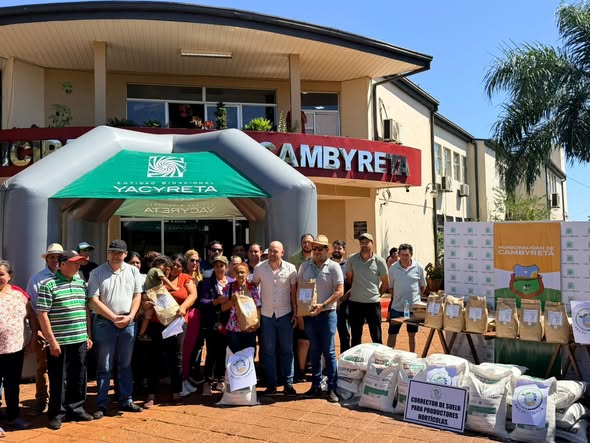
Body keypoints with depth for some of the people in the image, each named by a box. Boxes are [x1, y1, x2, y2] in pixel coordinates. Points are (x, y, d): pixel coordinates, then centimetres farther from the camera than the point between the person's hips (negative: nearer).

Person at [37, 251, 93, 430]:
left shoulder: (81, 283, 10)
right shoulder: (49, 285, -8)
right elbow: (42, 314, -11)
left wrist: (88, 335, 13)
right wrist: (52, 341, -13)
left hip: (80, 341, 6)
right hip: (59, 342, -5)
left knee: (78, 378, 14)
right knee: (58, 380, 5)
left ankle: (76, 409, 29)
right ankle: (57, 414, 20)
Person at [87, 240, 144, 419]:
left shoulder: (133, 271, 5)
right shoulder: (97, 273, -4)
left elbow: (137, 295, 6)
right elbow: (94, 300, -9)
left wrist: (129, 317, -8)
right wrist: (114, 318, -13)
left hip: (128, 323, 3)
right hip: (105, 323, -3)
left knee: (125, 365, 12)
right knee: (104, 367, 5)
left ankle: (126, 401, 22)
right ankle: (101, 404, 14)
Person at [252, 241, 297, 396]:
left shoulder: (290, 268, -5)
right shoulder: (259, 268, -3)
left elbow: (293, 292, 1)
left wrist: (295, 312, -2)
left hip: (285, 314, -1)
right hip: (266, 314, 1)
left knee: (287, 350, 6)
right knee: (268, 351, 7)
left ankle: (288, 383, 16)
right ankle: (271, 384, 17)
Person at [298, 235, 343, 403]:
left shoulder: (333, 267, -5)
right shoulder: (305, 266, 7)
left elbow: (339, 291, -9)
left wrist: (322, 305, -17)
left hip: (327, 313, -4)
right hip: (309, 314, 4)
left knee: (329, 352, 1)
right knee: (314, 351, 13)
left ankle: (332, 388, 9)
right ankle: (316, 385, 23)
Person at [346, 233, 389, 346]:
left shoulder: (379, 261, -4)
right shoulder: (352, 259, -1)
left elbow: (386, 282, 6)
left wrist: (378, 293, 11)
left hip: (373, 303, -1)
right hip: (355, 302, 1)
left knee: (376, 337, 6)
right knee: (355, 337, 12)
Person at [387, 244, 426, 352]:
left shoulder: (418, 267, -4)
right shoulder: (393, 268, -3)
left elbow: (423, 286, 9)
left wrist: (415, 296, 5)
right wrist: (396, 297, 5)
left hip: (414, 306, 0)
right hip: (397, 307, 0)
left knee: (412, 334, 14)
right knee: (392, 334, 4)